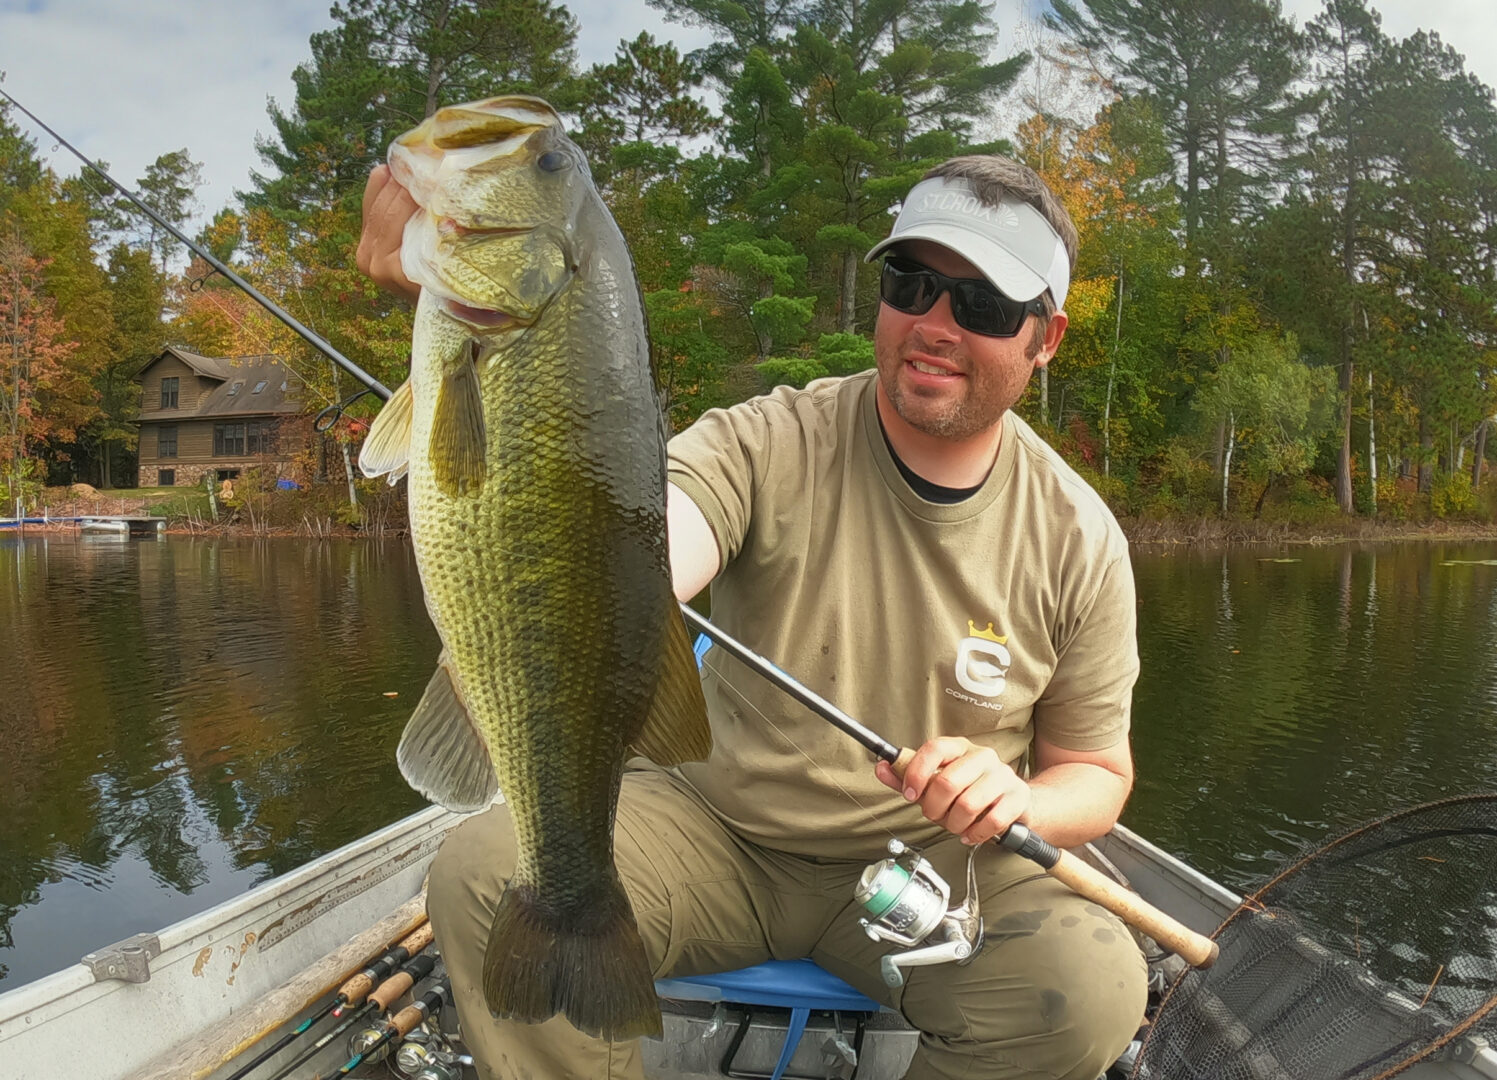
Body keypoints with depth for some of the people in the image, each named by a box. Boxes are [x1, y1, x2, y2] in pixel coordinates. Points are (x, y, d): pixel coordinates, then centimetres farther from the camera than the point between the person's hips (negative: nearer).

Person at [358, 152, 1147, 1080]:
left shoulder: (1078, 541, -7)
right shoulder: (766, 447, -13)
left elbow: (1098, 776, 5)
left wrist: (1019, 802, -20)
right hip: (721, 828, 0)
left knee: (1095, 986, -27)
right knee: (486, 871, -22)